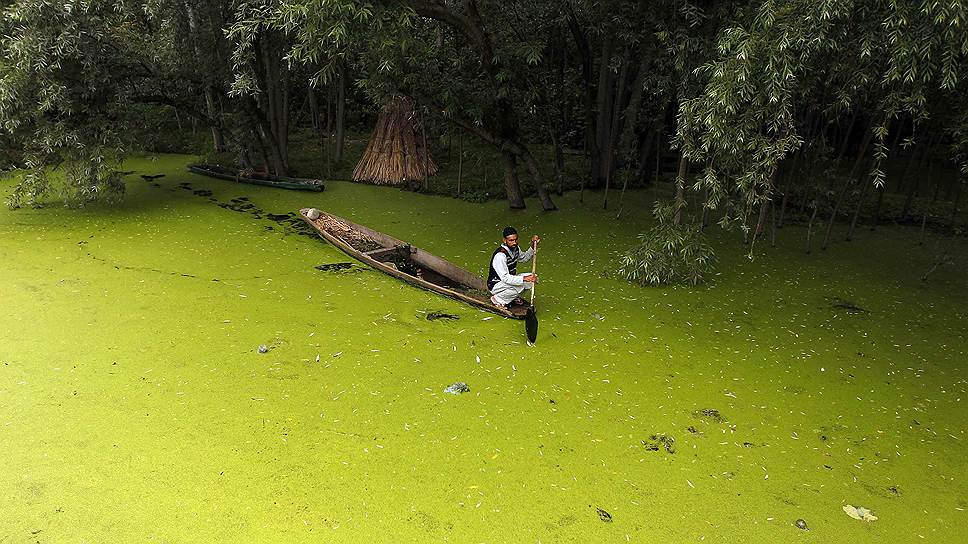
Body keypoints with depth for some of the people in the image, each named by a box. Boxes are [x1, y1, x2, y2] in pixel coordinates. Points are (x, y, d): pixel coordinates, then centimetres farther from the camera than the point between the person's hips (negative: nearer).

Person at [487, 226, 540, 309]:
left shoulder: (515, 248, -3)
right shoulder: (500, 255, -30)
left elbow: (524, 258, 20)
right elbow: (505, 278, -33)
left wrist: (533, 246, 5)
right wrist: (524, 278, -38)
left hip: (510, 279, 9)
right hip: (496, 285, -9)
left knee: (533, 278, -5)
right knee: (520, 286, -33)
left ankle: (512, 297, 8)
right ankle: (497, 299, -10)